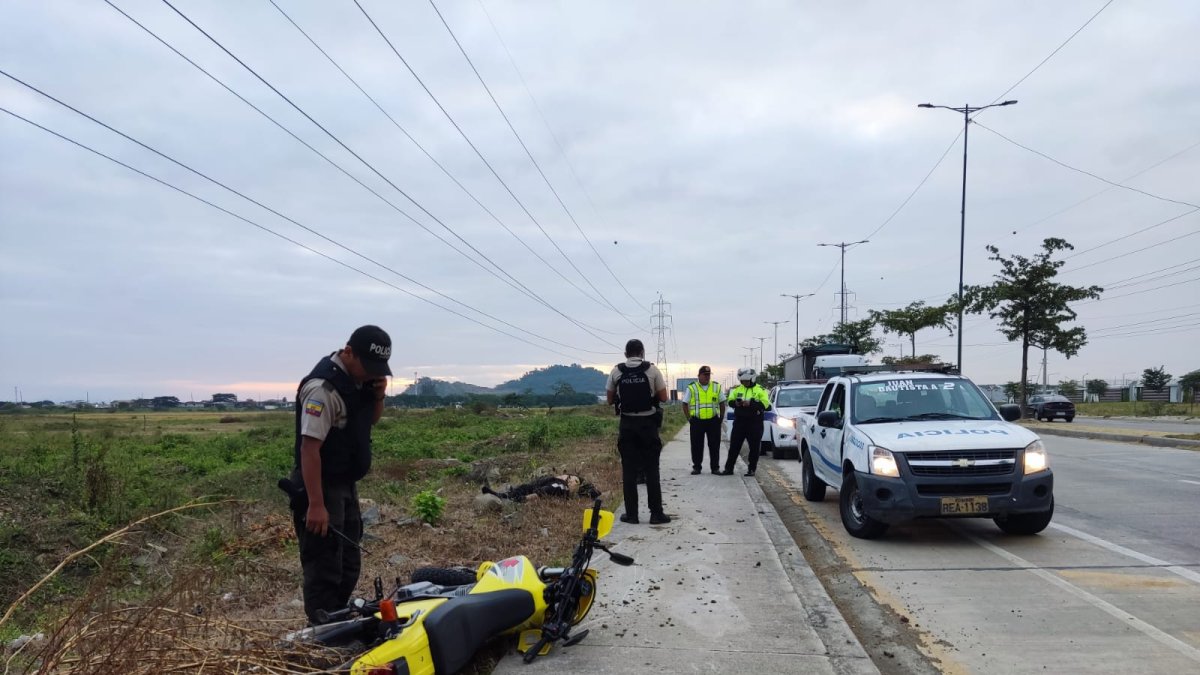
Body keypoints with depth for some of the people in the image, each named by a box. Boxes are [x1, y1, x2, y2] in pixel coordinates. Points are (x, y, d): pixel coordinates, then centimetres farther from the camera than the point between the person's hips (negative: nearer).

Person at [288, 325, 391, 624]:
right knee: (325, 569, -5)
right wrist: (315, 505, -29)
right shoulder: (324, 387, -23)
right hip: (322, 488, -10)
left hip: (346, 486, 10)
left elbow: (370, 421, 20)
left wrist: (378, 396, -2)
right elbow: (309, 447, -26)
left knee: (349, 566, 18)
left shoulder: (359, 379, 4)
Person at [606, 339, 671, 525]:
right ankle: (656, 513, 4)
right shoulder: (652, 370, -4)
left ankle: (631, 514, 7)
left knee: (629, 471, 6)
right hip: (648, 424, -1)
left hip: (627, 424, 1)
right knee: (651, 470, 4)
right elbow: (663, 397, -1)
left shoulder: (616, 372, 0)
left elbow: (610, 400, 6)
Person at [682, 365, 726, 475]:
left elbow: (722, 403, 14)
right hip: (697, 421, -1)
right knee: (697, 446, 3)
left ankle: (715, 467, 13)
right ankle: (696, 467, 13)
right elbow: (685, 404, 5)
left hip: (713, 421, 1)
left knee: (714, 445, 4)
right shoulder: (691, 388, 2)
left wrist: (721, 418, 7)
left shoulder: (716, 387, 8)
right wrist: (689, 419, 0)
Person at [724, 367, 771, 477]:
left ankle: (752, 469, 13)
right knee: (734, 446, 4)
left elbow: (765, 404, -13)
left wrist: (750, 403, -23)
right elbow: (730, 401, 10)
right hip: (739, 422, 3)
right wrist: (735, 403, -13)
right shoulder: (737, 389, 12)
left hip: (754, 423, -3)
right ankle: (729, 468, 9)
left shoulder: (760, 390, -2)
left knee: (754, 447, 3)